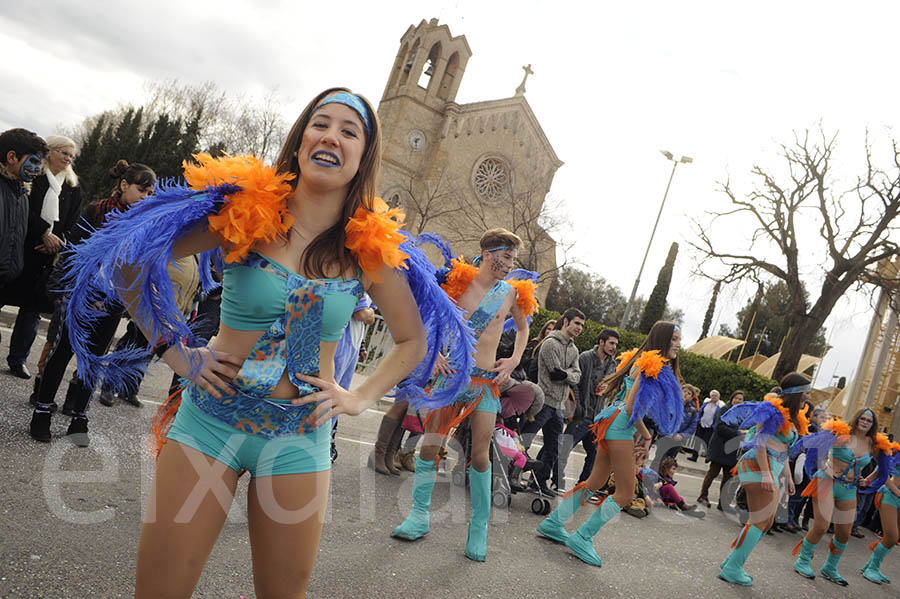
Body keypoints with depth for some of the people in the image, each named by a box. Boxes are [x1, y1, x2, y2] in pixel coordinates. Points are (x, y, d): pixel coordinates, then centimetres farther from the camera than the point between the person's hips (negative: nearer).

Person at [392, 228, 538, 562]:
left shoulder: (513, 293, 4)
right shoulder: (458, 281, -1)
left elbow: (523, 328, 22)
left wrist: (514, 360, 8)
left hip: (486, 380, 1)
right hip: (451, 372, 0)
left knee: (480, 456, 2)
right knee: (429, 445, -2)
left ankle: (479, 528, 17)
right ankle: (419, 516, 15)